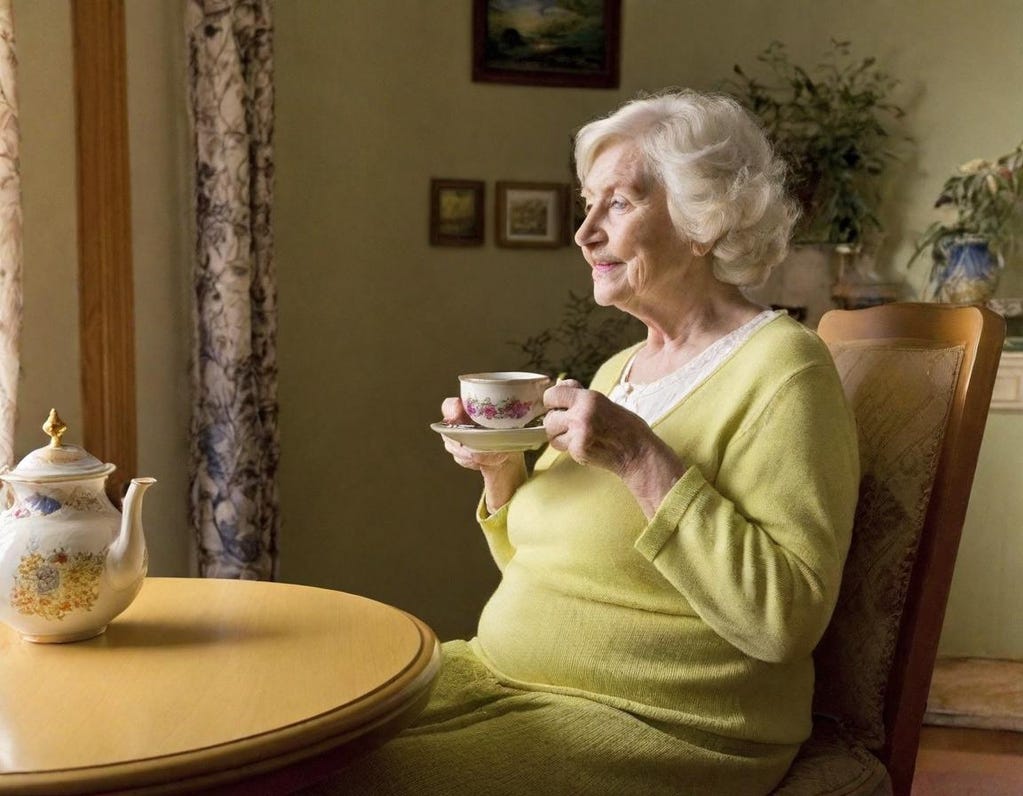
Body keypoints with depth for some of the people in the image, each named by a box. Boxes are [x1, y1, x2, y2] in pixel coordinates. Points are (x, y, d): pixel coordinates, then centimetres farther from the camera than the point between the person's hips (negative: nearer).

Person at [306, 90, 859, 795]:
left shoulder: (779, 366, -11)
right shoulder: (618, 371, 12)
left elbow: (786, 618, -20)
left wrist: (643, 462, -24)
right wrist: (501, 472, 0)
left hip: (663, 730, -7)